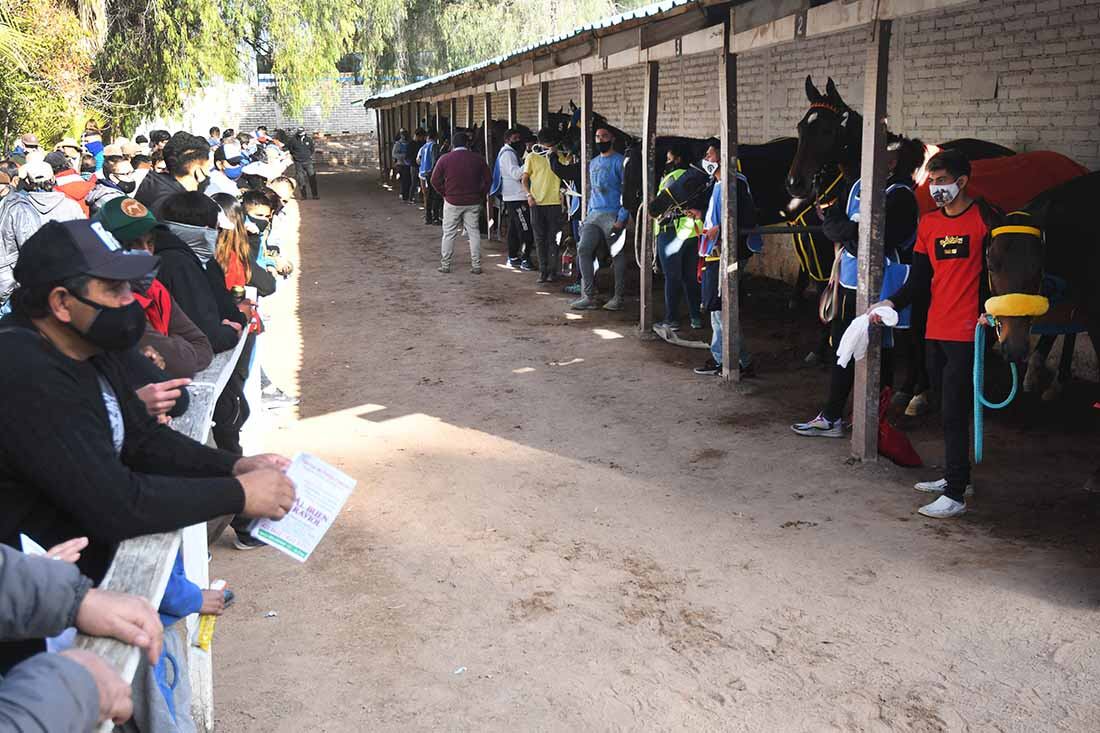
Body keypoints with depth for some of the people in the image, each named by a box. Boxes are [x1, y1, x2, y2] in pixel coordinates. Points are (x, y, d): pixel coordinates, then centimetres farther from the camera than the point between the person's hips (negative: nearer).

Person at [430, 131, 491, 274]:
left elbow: (435, 180, -3)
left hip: (452, 202, -1)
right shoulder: (478, 159, -1)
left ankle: (445, 265, 11)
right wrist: (481, 195, 12)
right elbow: (488, 180, 2)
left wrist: (445, 194, 8)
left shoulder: (445, 159, -4)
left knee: (449, 234, 8)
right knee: (474, 232, 8)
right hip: (473, 203, 1)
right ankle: (476, 265, 6)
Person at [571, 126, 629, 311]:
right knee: (583, 249, -5)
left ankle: (618, 298, 8)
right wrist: (588, 214, 15)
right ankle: (588, 296, -3)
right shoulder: (593, 163, 19)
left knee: (617, 255, -1)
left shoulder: (619, 161, -4)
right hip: (594, 214, 7)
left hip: (613, 215, -6)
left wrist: (622, 219, -16)